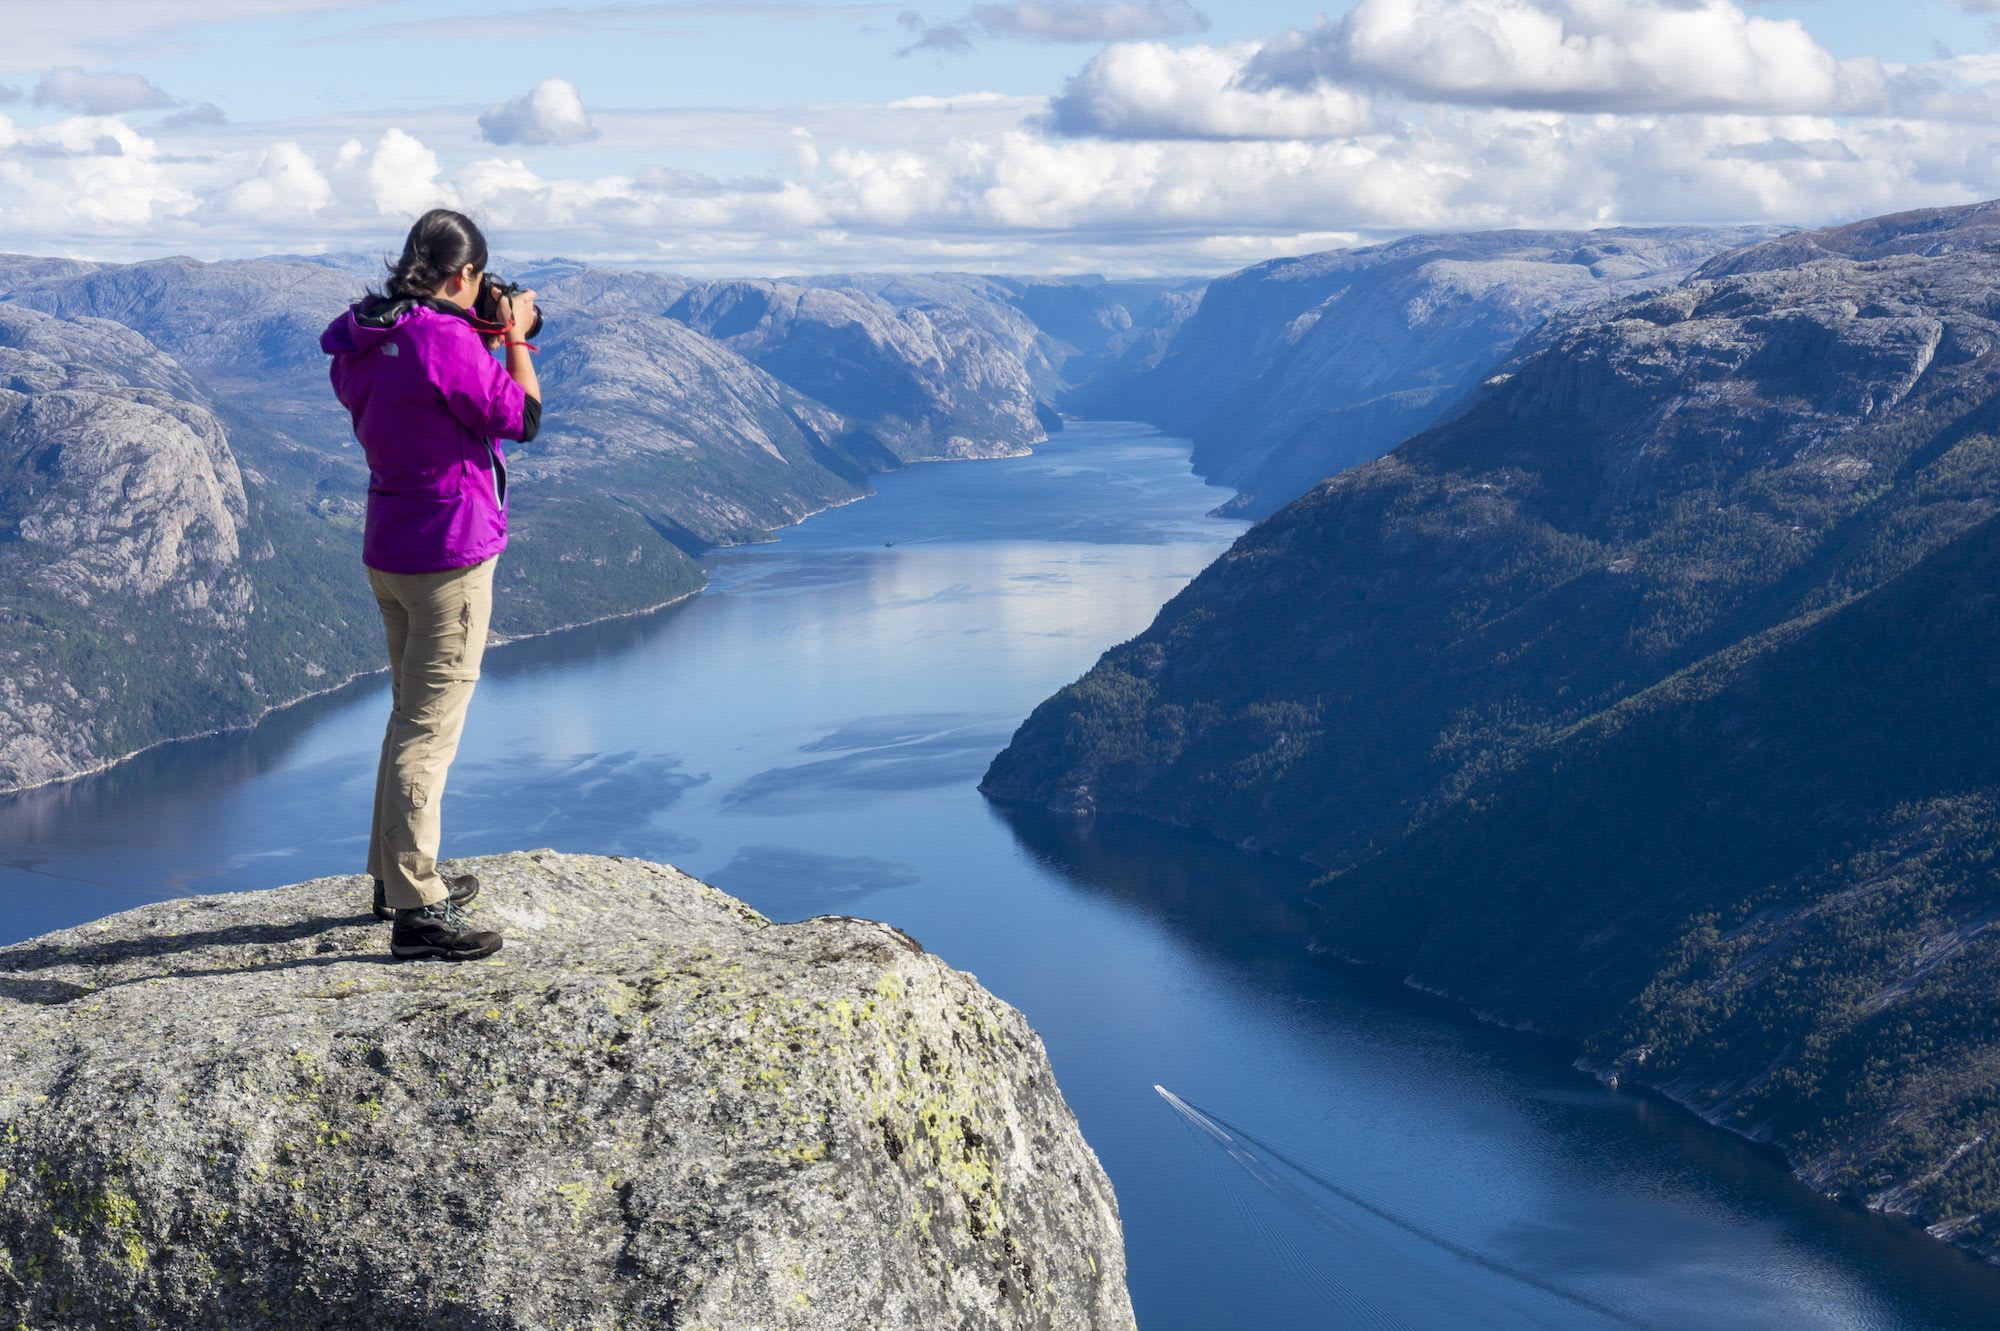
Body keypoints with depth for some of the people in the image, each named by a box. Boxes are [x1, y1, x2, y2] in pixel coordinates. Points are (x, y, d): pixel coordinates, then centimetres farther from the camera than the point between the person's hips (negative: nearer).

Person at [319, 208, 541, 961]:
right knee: (428, 734, -7)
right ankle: (416, 912, -6)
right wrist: (514, 339, 0)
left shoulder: (365, 342, 7)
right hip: (448, 555, -9)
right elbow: (519, 418, -12)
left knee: (411, 716, 22)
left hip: (387, 552, 9)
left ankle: (395, 876, 32)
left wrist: (482, 343, 15)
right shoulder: (447, 338, -20)